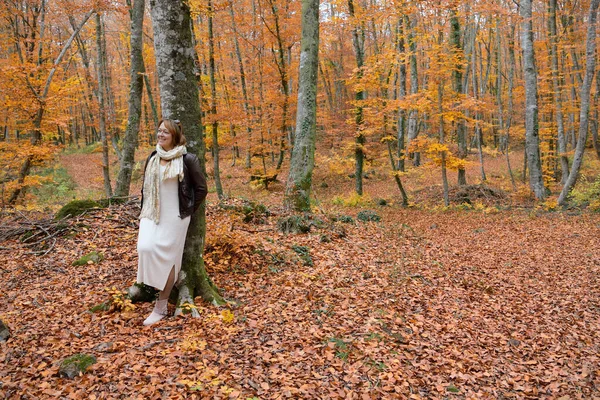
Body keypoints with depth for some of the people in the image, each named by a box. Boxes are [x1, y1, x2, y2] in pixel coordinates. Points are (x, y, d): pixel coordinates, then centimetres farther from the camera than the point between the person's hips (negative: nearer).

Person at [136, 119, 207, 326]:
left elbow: (201, 189, -3)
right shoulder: (152, 158, 9)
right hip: (151, 215, 5)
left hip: (174, 217, -5)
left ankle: (161, 307, 10)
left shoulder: (188, 160, -9)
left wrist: (188, 212, -2)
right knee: (145, 248, -14)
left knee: (167, 257, -1)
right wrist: (144, 210, 13)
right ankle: (155, 283, 14)